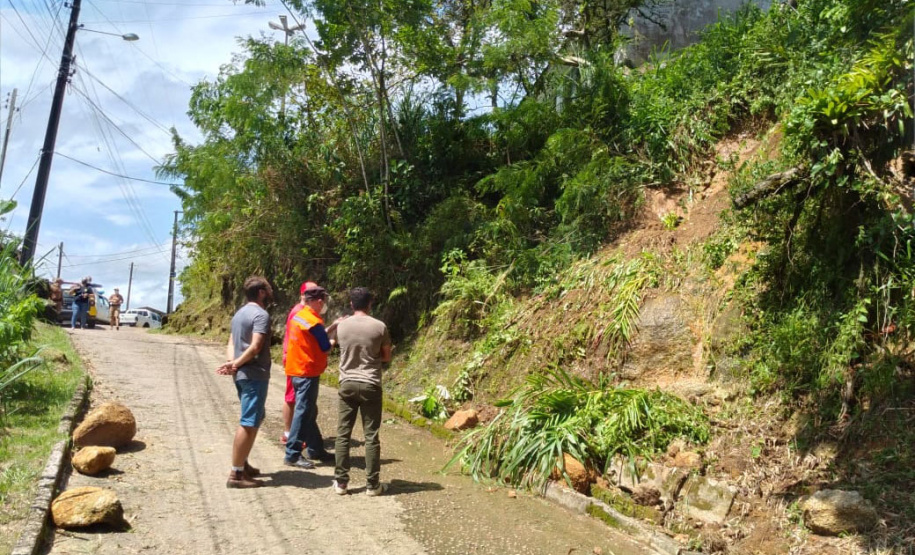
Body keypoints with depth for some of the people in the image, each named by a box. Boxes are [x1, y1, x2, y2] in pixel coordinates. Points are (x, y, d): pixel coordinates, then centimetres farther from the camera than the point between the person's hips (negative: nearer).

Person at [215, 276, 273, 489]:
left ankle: (242, 464, 28)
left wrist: (231, 362, -5)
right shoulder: (261, 314, -13)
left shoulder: (240, 313, 17)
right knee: (249, 424, -6)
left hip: (242, 374, 10)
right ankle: (236, 474, -3)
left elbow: (231, 343, 11)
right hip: (255, 375, -10)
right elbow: (255, 347, -23)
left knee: (253, 420, 21)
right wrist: (236, 364, -13)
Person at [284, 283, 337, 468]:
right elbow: (326, 348, -11)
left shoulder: (299, 315, 9)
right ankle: (292, 455, 2)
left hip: (297, 370, 10)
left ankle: (316, 450, 26)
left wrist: (334, 326, 13)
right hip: (307, 372, -10)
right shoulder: (313, 322, -18)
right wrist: (334, 341, 8)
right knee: (304, 412, -3)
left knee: (309, 412, 16)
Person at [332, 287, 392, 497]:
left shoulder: (341, 326, 0)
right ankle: (373, 484, 10)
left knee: (343, 434, 9)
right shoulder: (379, 326, -7)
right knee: (371, 436, 4)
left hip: (347, 384, 2)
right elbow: (387, 357, 3)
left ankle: (341, 482, 14)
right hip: (370, 385, -2)